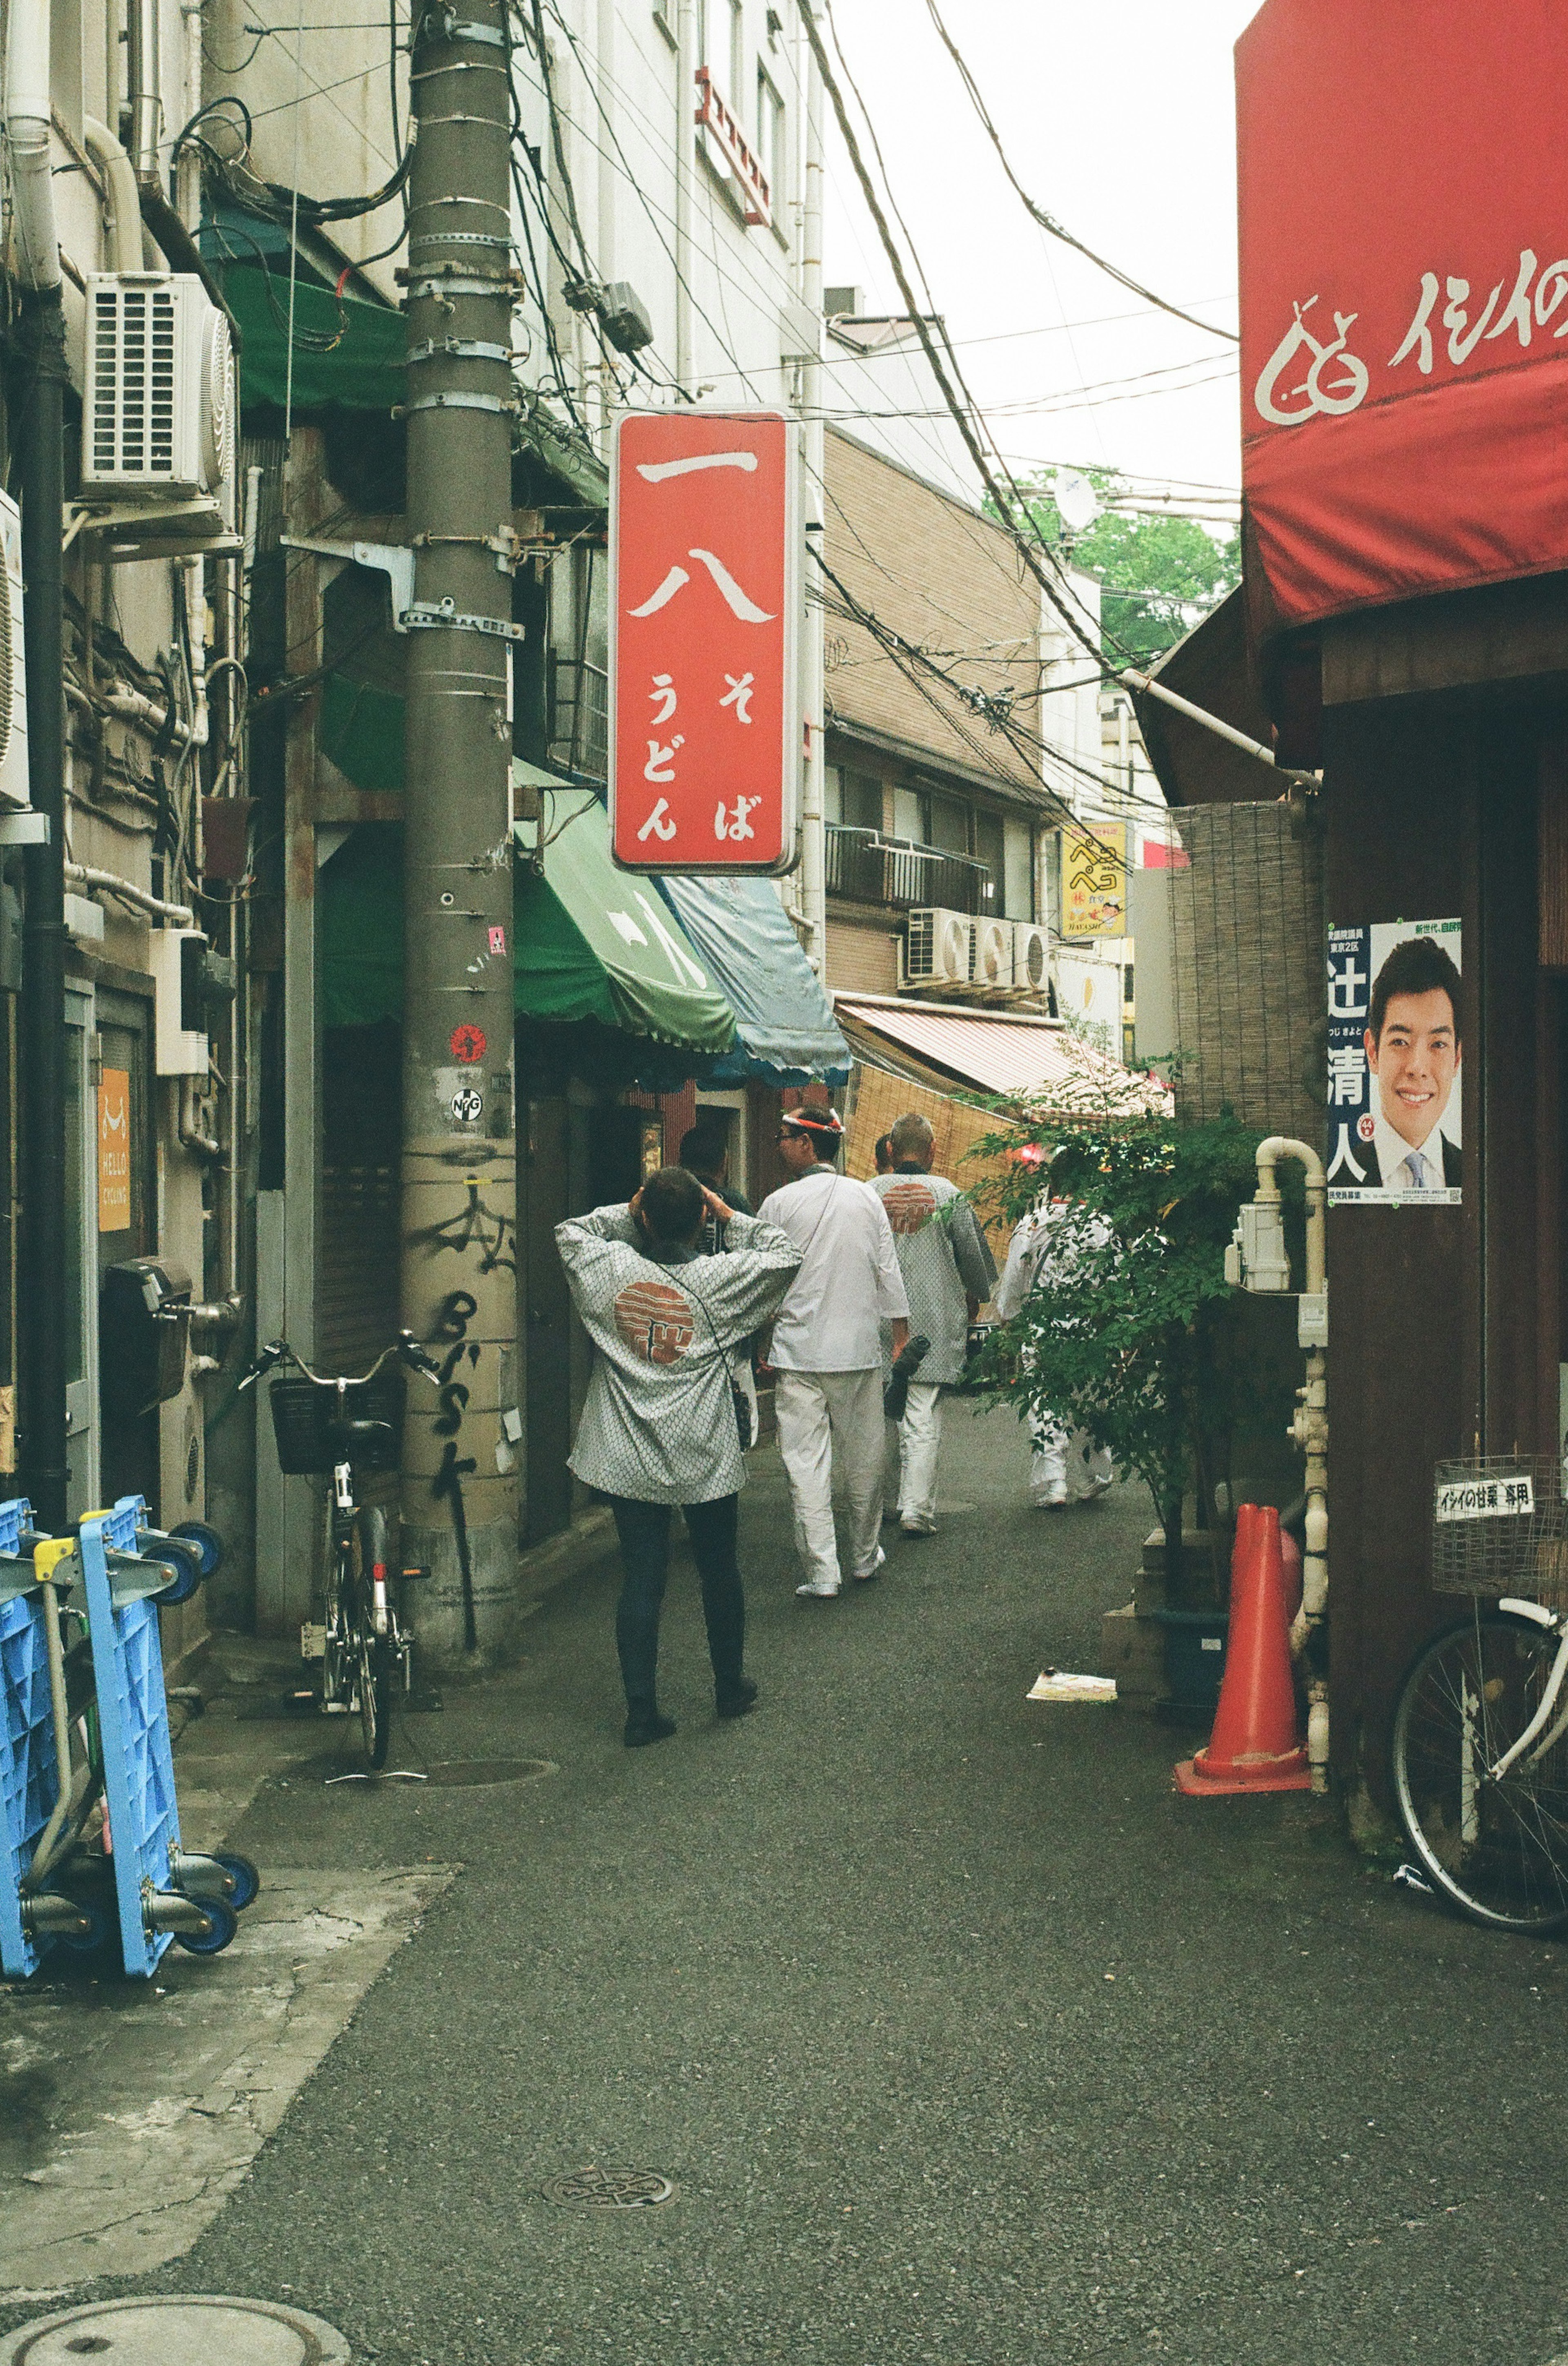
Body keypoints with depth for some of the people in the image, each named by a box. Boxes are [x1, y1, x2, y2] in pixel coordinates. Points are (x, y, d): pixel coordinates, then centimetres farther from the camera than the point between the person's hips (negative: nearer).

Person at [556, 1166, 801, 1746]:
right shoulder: (721, 1278, -14)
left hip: (628, 1458, 1)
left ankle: (641, 1711, 4)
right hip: (704, 1457, -1)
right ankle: (731, 1687, 33)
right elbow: (786, 1254, 1)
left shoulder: (609, 1269, -9)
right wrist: (729, 1216, 1)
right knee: (719, 1571, 17)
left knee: (640, 1579, 5)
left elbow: (569, 1232, 11)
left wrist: (629, 1213, 9)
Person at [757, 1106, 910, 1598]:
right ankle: (865, 1555, 28)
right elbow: (888, 1270, 6)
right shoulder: (866, 1198, 3)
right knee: (863, 1459, 14)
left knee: (806, 1464, -1)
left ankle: (822, 1573, -5)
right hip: (858, 1349, 3)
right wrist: (901, 1335, 15)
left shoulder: (779, 1203, -5)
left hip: (797, 1352, -3)